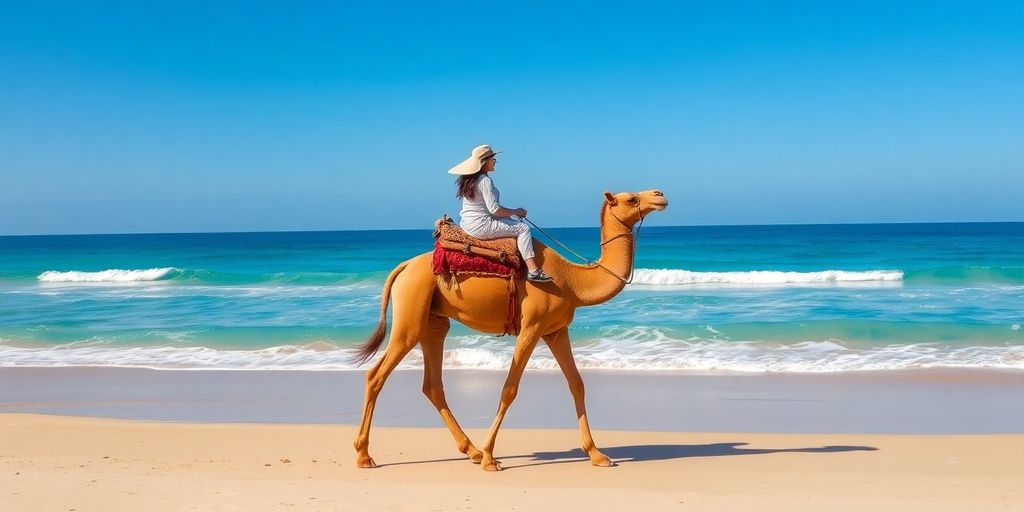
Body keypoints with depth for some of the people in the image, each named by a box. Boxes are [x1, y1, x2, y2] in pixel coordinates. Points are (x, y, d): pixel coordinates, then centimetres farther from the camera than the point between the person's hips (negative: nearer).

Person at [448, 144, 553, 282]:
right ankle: (533, 270, -10)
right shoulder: (485, 181, -18)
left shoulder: (467, 180, 11)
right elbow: (494, 209, -22)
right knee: (523, 228, -3)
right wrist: (516, 212, -7)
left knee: (512, 222, 26)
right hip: (481, 227, -10)